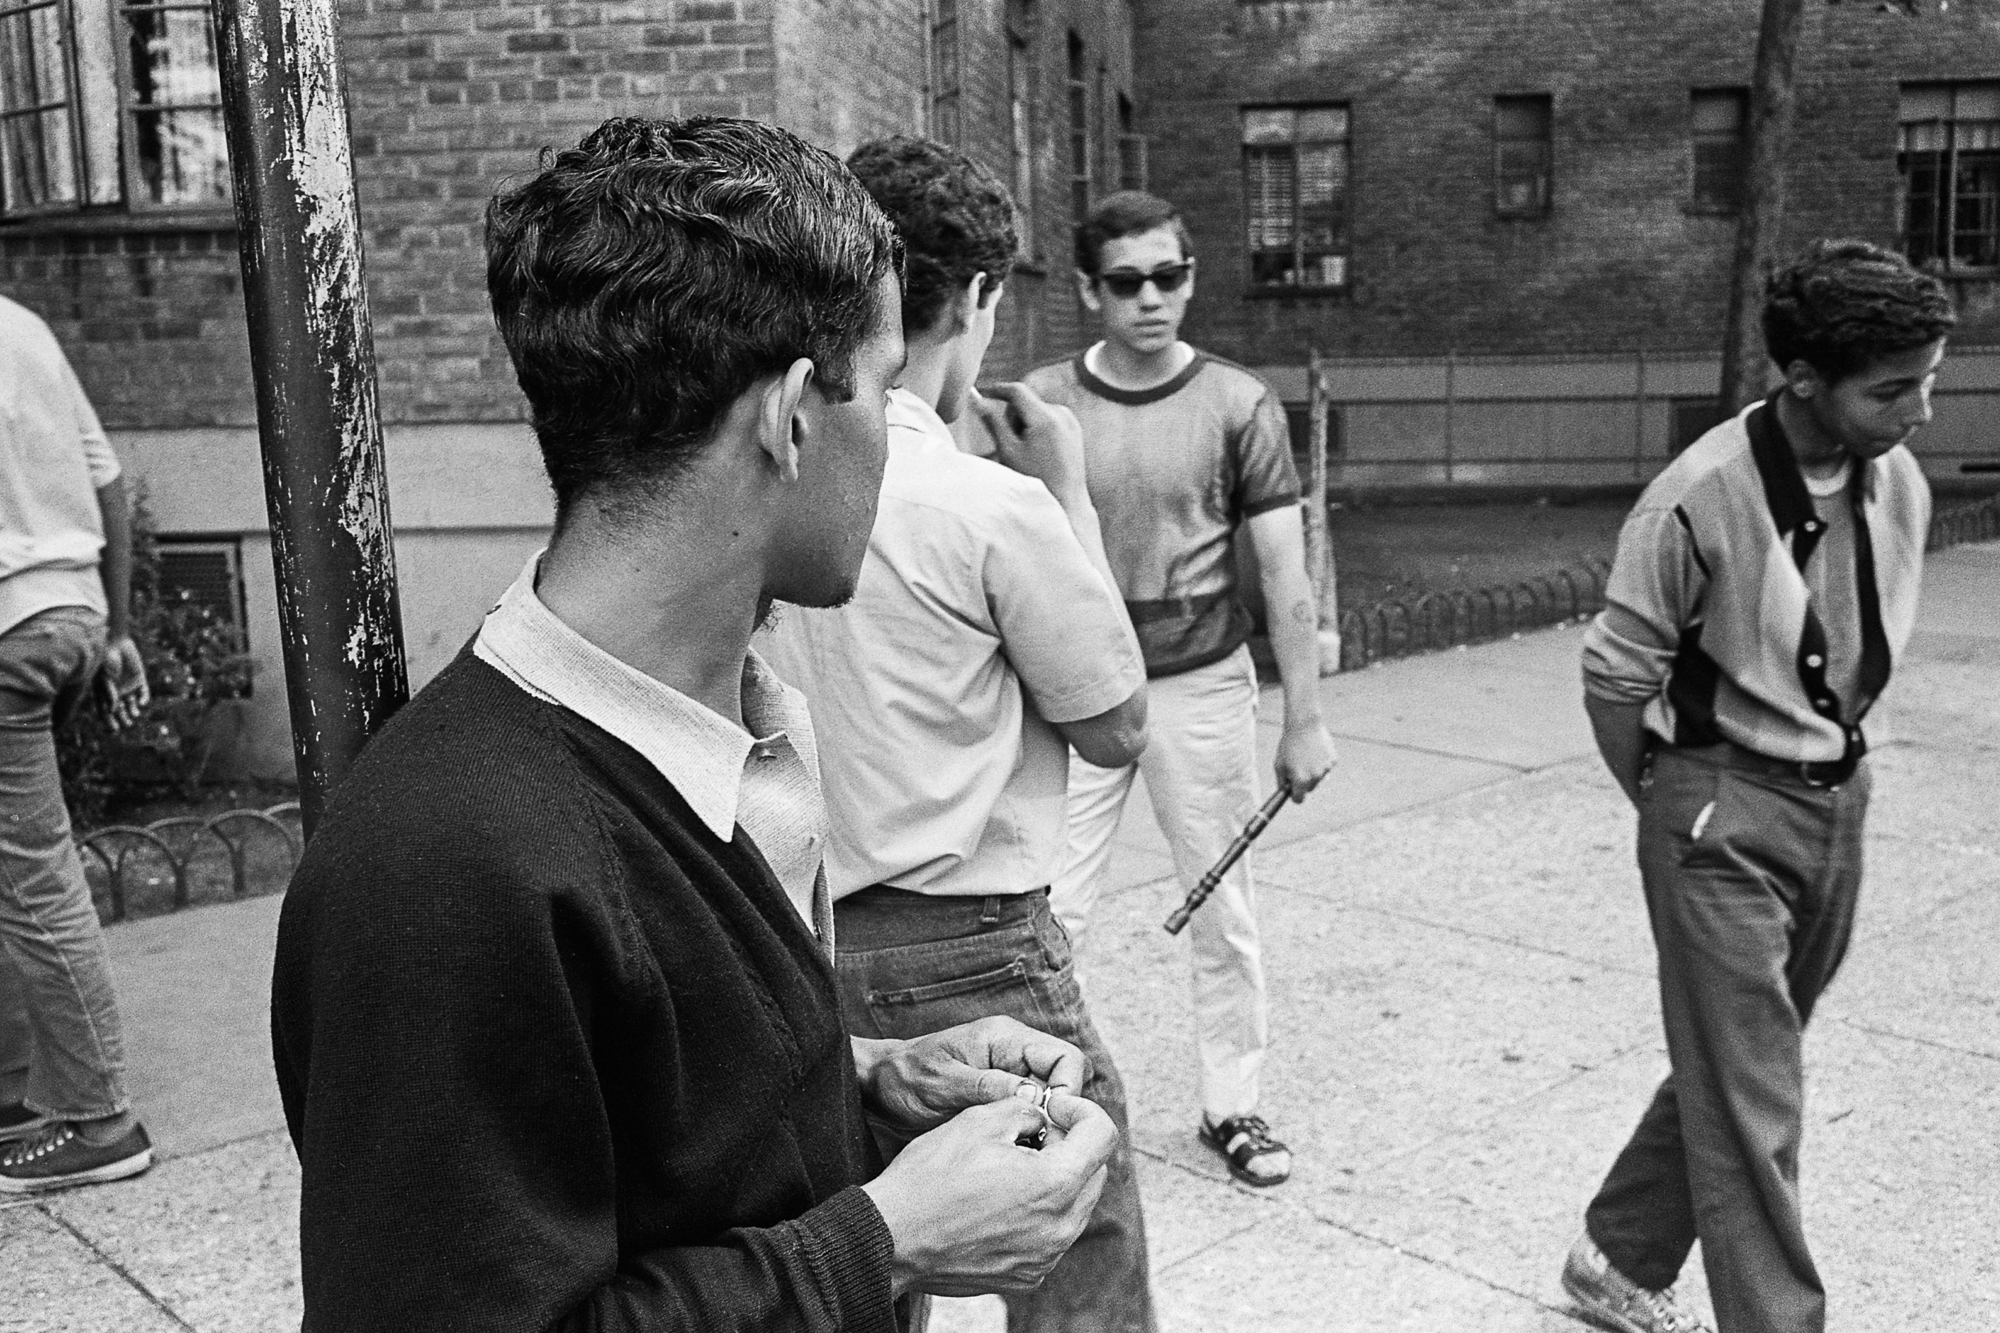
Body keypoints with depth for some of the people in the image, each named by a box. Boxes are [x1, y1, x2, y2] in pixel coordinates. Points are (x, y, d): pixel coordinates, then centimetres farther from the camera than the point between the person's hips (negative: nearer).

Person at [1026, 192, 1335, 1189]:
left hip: (1202, 685, 0)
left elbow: (1284, 572, -1)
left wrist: (1304, 720, -3)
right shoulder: (1041, 405, -2)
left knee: (1223, 911, 10)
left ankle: (1231, 1104, 28)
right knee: (1048, 912, 0)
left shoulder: (1239, 405, -3)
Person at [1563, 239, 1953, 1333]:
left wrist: (1837, 768, 15)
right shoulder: (1699, 500, -21)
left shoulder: (1902, 486, -1)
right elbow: (1615, 675, -12)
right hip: (1722, 816, -7)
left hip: (1837, 804, 7)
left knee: (1730, 1071, 18)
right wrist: (1673, 808, 0)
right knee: (1749, 1102, -1)